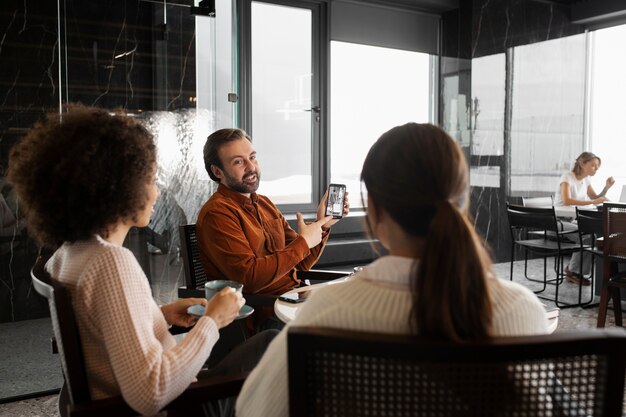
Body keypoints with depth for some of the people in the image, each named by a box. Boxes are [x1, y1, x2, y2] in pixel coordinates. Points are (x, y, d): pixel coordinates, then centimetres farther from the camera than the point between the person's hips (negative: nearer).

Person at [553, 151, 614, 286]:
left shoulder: (585, 180, 10)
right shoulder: (567, 177, -15)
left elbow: (596, 198, 15)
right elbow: (566, 201, -31)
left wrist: (607, 187, -1)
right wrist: (592, 202, -32)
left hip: (573, 220, 8)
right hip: (559, 221, -8)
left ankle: (573, 271, -3)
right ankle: (573, 271, -5)